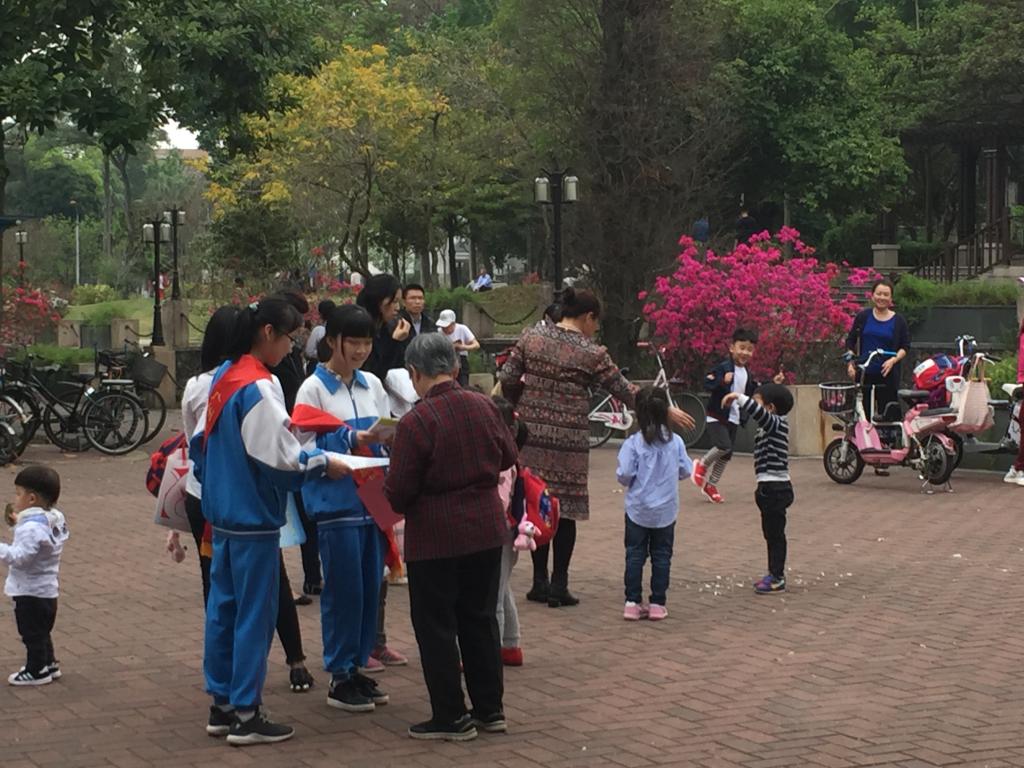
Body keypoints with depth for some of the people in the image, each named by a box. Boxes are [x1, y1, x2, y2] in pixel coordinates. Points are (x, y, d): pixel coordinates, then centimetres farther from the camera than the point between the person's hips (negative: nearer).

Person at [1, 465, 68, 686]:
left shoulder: (32, 528, -27)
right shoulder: (54, 520, 4)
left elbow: (19, 557, -32)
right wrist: (18, 523, 19)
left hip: (30, 592, -10)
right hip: (47, 589, 10)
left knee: (32, 633, 3)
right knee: (41, 631, 23)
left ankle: (36, 671, 12)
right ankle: (49, 665, 33)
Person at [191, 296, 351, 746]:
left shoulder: (223, 376, 7)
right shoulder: (258, 387, -20)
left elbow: (201, 440, 14)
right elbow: (278, 460, -21)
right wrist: (324, 464, -8)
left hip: (222, 514, 9)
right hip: (254, 519, -9)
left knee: (223, 608, 13)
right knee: (255, 614, 0)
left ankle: (221, 707, 21)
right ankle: (245, 716, 5)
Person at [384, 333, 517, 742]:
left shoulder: (415, 421, -19)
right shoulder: (484, 406, -2)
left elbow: (398, 493, -15)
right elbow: (508, 456, 14)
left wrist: (398, 504, 7)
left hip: (435, 537, -6)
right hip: (487, 528, 6)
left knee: (436, 626, 6)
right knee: (480, 618, 17)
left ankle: (451, 717, 10)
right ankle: (490, 708, 23)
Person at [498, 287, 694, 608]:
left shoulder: (531, 337, 3)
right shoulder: (592, 354, -6)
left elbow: (506, 379, 1)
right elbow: (624, 391, -1)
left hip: (531, 436, 4)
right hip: (569, 441, -4)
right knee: (565, 511, 7)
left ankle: (539, 582, 18)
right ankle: (558, 585, 10)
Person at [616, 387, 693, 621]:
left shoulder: (633, 443, -13)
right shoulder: (675, 442, -5)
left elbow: (624, 474, -17)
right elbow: (686, 471, 1)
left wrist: (629, 482, 6)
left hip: (638, 509, -2)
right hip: (666, 510, 2)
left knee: (635, 555, 8)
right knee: (661, 556, 10)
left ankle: (632, 602, 6)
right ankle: (658, 604, 10)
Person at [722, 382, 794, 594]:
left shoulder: (776, 424, -16)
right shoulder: (770, 425, 11)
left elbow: (757, 412, -33)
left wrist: (738, 397, -30)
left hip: (775, 489, -10)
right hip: (770, 487, 10)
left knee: (775, 532, -3)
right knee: (771, 532, 16)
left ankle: (777, 577, 3)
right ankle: (774, 574, 25)